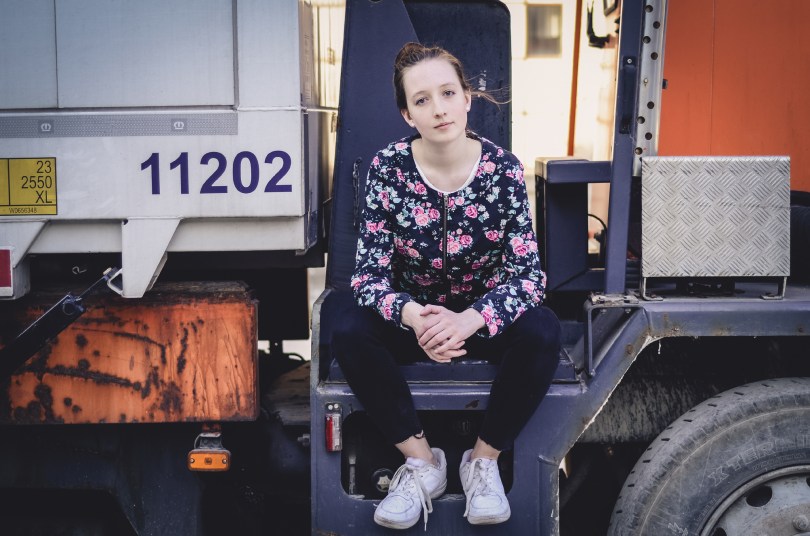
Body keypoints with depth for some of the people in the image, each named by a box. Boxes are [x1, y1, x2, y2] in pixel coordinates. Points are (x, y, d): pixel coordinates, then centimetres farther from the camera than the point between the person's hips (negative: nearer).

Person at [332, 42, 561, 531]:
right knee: (350, 334, -28)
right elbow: (369, 274, -17)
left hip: (487, 318, 0)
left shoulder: (502, 166, -15)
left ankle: (485, 460, -9)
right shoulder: (388, 168, -14)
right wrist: (413, 317, -39)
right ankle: (422, 460, -10)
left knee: (542, 331, -31)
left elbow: (528, 272, -19)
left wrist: (470, 320, -37)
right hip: (415, 317, 1)